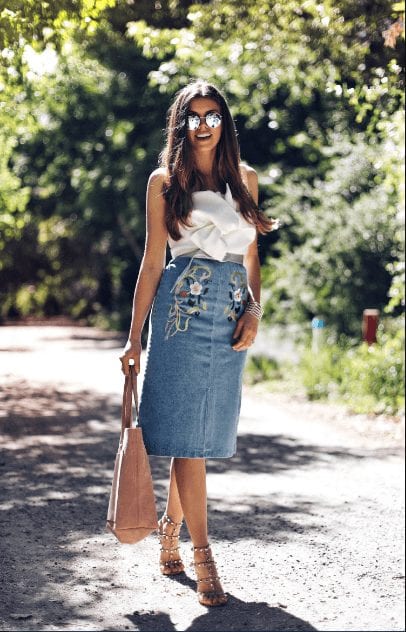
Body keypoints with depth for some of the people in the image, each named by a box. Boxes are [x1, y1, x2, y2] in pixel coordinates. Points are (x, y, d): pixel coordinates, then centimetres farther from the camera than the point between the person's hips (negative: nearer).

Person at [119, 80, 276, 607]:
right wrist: (135, 336, 0)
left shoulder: (245, 179, 15)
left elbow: (251, 256, 17)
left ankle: (170, 526, 25)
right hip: (184, 306, -4)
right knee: (187, 433, -7)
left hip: (233, 311, 4)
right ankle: (203, 557, -4)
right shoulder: (165, 181, 5)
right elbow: (153, 260, 4)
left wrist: (254, 310, 0)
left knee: (206, 429, 6)